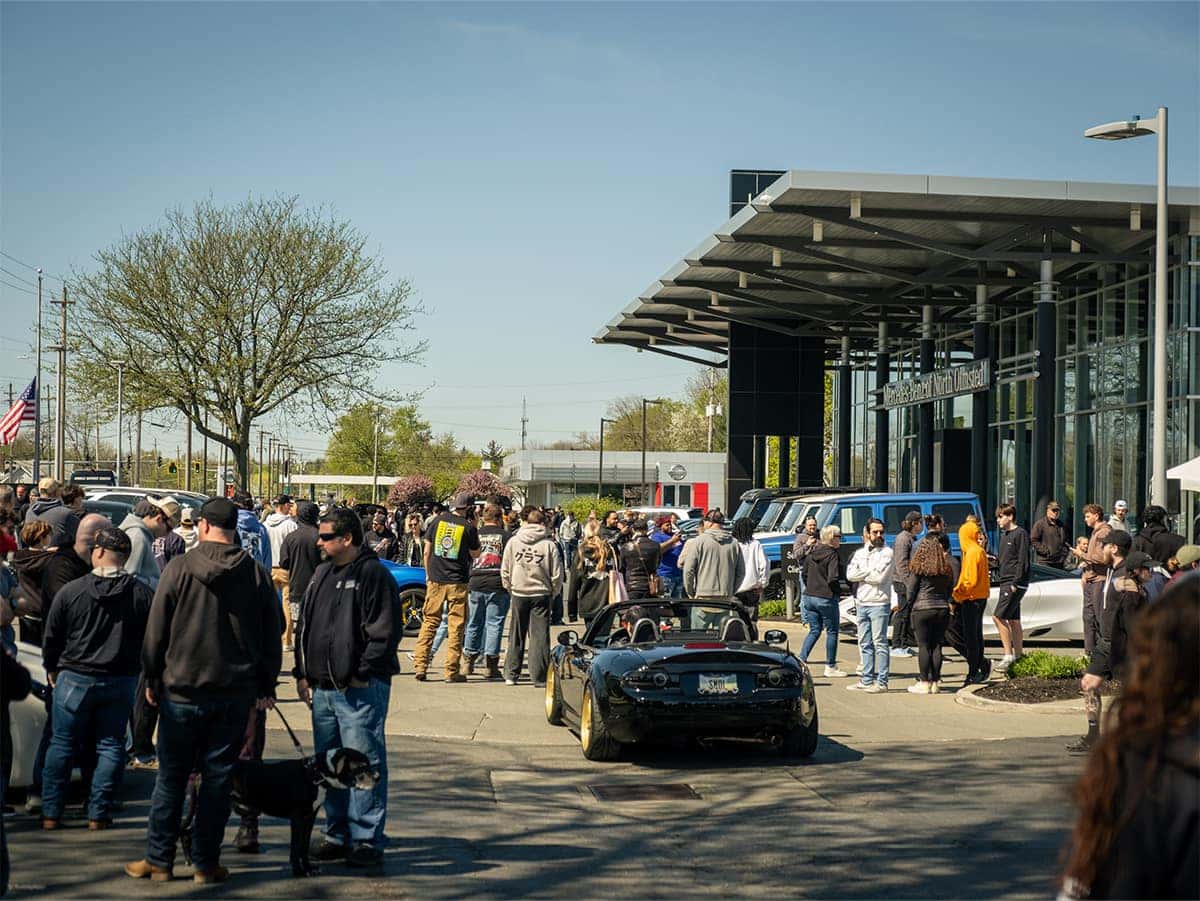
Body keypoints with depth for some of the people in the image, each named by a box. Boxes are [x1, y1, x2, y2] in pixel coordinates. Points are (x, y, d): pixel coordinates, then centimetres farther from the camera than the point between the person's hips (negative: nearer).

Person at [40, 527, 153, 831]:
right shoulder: (142, 595, -4)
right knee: (111, 746, 8)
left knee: (61, 745, 10)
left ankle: (51, 812, 12)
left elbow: (52, 637, 1)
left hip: (74, 678, -1)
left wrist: (52, 669, 16)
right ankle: (99, 813, 7)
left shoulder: (69, 592, -8)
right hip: (122, 681, 1)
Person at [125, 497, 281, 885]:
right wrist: (266, 686, 14)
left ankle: (159, 859, 12)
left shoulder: (180, 568, -6)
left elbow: (156, 630, -3)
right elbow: (272, 635, 6)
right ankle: (206, 863, 9)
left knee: (171, 779, 7)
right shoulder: (257, 574, 1)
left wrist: (151, 678, 8)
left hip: (182, 690, -2)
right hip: (236, 693, 2)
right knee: (217, 779, 7)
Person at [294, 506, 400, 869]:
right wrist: (303, 673, 15)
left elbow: (386, 632, -14)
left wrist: (361, 675, -15)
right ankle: (338, 835, 22)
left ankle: (367, 841, -2)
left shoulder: (373, 574, -9)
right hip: (323, 688, 8)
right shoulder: (323, 574, 16)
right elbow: (305, 625, 22)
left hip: (360, 689, -8)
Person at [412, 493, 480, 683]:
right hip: (458, 582, -3)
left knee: (429, 622, 10)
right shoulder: (468, 527, -6)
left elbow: (427, 551, 6)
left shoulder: (438, 520, 3)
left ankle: (420, 666, 6)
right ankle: (452, 671, 3)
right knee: (456, 626, 3)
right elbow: (475, 554, 7)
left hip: (436, 580, 3)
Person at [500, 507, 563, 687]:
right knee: (540, 635, 2)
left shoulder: (513, 542, 0)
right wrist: (553, 592, 11)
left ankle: (511, 674, 16)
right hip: (541, 594, -2)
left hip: (519, 593, 2)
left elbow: (504, 571, 2)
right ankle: (540, 677, 0)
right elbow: (556, 574, -4)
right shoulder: (549, 545, -6)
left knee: (516, 635, 12)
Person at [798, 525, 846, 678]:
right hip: (827, 599, -7)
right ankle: (830, 668, 12)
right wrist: (837, 592, -4)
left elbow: (804, 574, 14)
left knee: (814, 630, 15)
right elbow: (833, 579, -21)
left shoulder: (811, 553, 8)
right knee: (832, 632, 7)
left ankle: (801, 660, 4)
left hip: (809, 597, 7)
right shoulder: (832, 555, -14)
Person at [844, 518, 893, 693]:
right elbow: (849, 575, 1)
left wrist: (860, 575, -3)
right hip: (861, 603, 7)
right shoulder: (859, 553, 14)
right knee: (865, 644, 11)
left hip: (879, 604, -7)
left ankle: (882, 682, -5)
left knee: (879, 643, -6)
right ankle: (867, 680, 17)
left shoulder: (886, 552, -5)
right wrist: (869, 572, -9)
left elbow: (879, 577, -16)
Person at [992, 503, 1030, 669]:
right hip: (1005, 583, 9)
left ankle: (1008, 655, -12)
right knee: (1013, 620, 10)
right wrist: (994, 560, 4)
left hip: (1015, 584, -9)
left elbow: (1022, 561, -15)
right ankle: (1019, 655, 14)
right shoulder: (1004, 535, 19)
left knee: (998, 617, -14)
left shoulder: (1021, 534, -9)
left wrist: (1016, 583, -19)